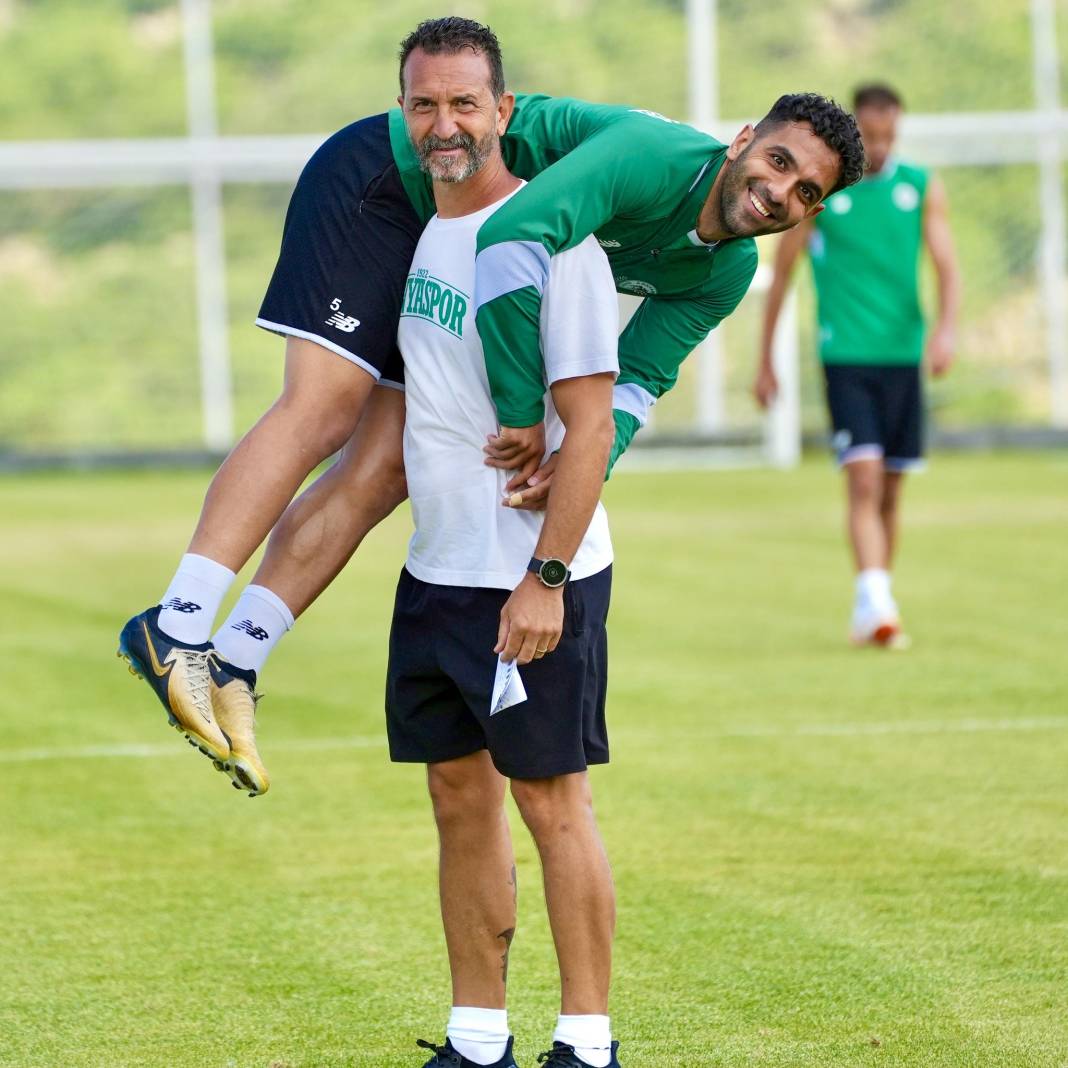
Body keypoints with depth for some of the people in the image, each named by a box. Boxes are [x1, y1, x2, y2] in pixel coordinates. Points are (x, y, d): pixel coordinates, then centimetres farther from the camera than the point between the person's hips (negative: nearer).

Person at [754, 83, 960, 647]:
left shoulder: (921, 187, 7)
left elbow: (946, 265, 1)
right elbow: (781, 273, 7)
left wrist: (946, 326, -19)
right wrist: (765, 362, 8)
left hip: (903, 355, 3)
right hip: (845, 356, -3)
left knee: (890, 490, 9)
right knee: (864, 478, -17)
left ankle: (875, 611, 20)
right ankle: (874, 601, -26)